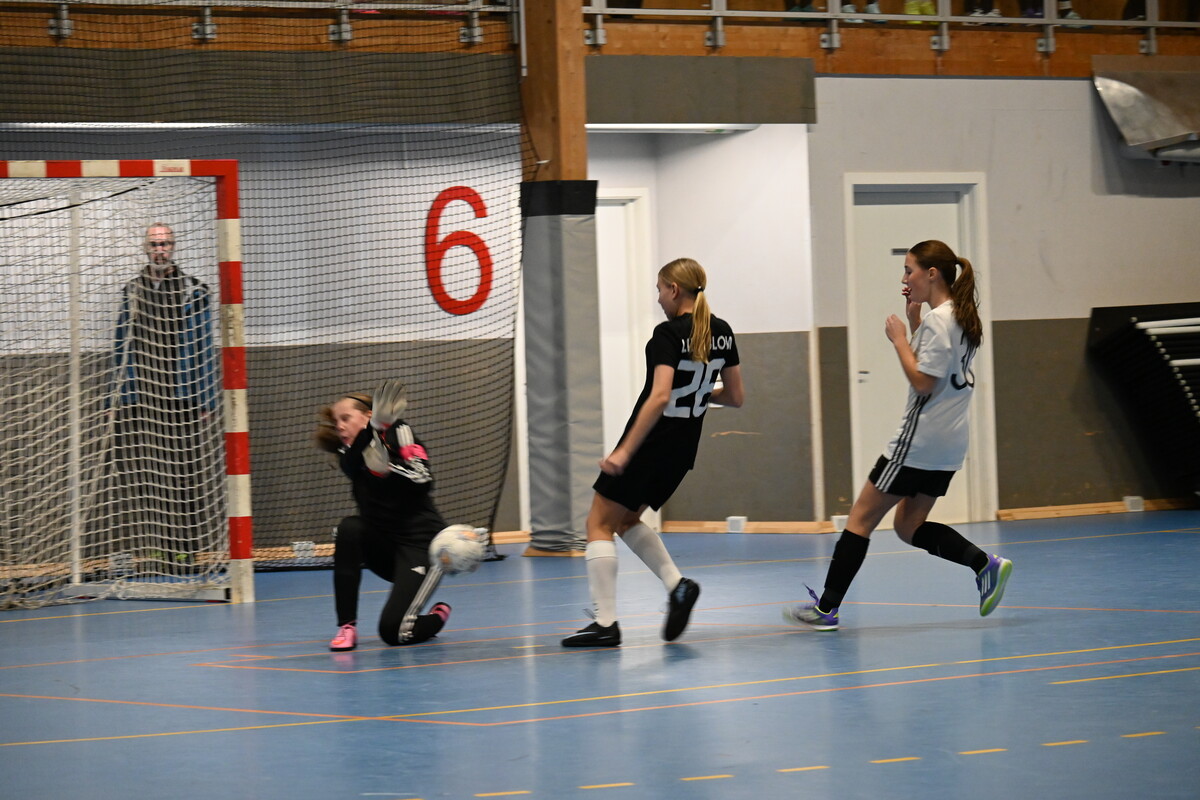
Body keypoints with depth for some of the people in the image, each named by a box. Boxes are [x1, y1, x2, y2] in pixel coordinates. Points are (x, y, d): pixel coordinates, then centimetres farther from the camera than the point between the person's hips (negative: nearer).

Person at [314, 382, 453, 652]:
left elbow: (423, 482, -18)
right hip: (381, 545, 6)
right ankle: (347, 627, -21)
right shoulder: (349, 454, 8)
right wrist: (375, 427, -37)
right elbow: (351, 464, -19)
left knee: (393, 631, -19)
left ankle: (437, 617, 18)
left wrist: (388, 467, -35)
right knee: (348, 529, -27)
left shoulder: (399, 434, -4)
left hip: (421, 544, -5)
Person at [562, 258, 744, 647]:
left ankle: (606, 623, -4)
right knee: (626, 519, 23)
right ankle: (677, 585, 4)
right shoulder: (722, 333, 5)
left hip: (650, 442, -8)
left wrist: (624, 452, -26)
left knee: (599, 524, 3)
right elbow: (735, 397, 10)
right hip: (683, 450, 8)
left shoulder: (668, 334, -16)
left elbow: (659, 397, -27)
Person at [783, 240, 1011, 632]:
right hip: (947, 443, 10)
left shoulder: (937, 320, -16)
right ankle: (986, 564, 0)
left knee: (862, 517, -2)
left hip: (919, 440, -10)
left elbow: (923, 382, -21)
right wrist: (913, 320, 12)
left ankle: (826, 607, 0)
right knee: (909, 526, 13)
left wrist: (899, 338, -13)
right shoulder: (958, 317, 13)